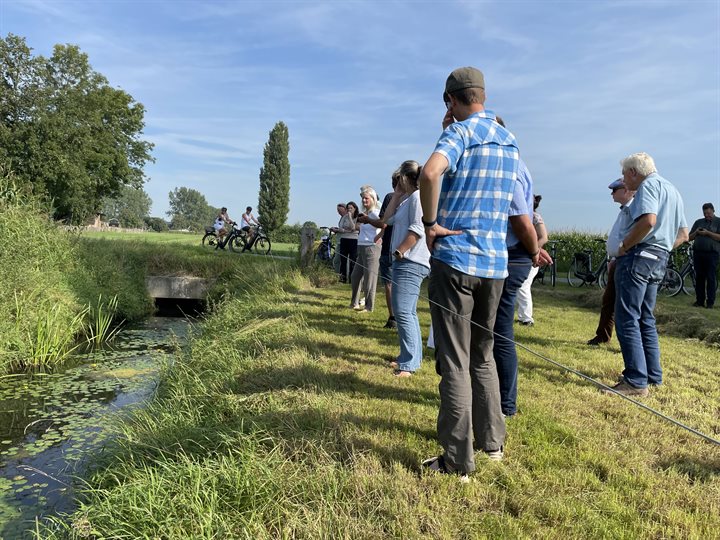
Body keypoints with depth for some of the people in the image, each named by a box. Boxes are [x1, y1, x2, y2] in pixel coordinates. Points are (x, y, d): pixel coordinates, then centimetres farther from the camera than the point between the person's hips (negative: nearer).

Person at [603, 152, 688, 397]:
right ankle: (653, 375, 22)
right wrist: (662, 247, 17)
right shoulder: (673, 190, 23)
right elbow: (683, 234, 25)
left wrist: (625, 246, -15)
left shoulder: (649, 184, -7)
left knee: (627, 320, -8)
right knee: (645, 319, 17)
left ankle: (636, 381, -7)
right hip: (660, 260, 10)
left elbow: (648, 221, -25)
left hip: (639, 256, -10)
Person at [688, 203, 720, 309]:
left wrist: (708, 233, -13)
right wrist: (696, 232, -1)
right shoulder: (698, 222, 19)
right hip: (698, 253, 4)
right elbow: (690, 237, 18)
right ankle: (699, 301, 7)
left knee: (711, 278, -4)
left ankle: (710, 302, -2)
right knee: (699, 278, 3)